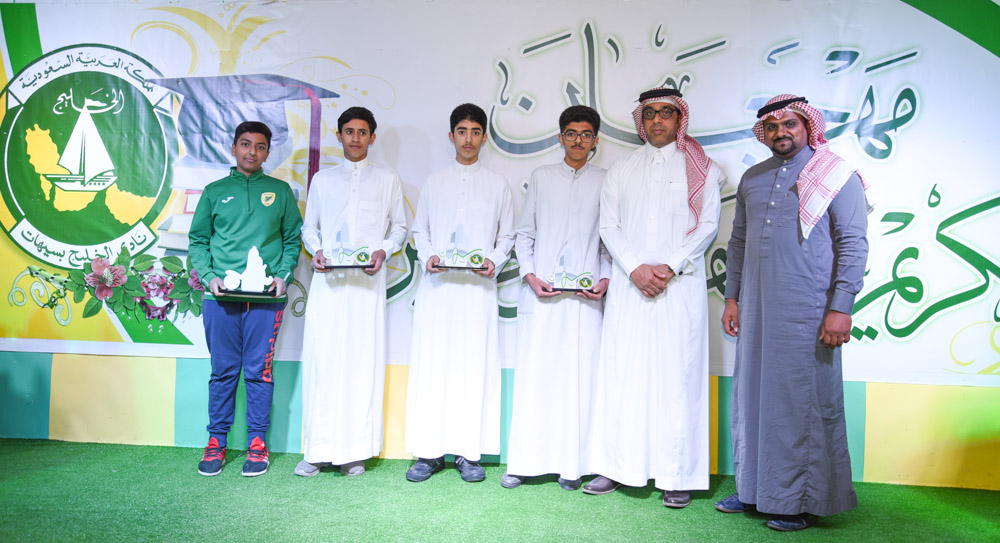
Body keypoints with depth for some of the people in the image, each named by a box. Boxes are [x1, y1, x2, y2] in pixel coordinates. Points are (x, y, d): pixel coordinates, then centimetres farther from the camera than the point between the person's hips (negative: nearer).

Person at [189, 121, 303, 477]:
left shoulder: (280, 191, 11)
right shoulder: (215, 191, 12)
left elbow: (293, 239, 11)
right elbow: (198, 240, 11)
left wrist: (283, 276, -4)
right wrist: (208, 276, -5)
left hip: (265, 299, 0)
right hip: (220, 298, 1)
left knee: (259, 372, 2)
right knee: (223, 371, 5)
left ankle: (257, 442, 12)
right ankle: (216, 442, 16)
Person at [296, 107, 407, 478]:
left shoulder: (388, 179, 14)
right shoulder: (322, 179, 18)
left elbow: (399, 227, 12)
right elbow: (309, 226, 18)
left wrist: (383, 250, -7)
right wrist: (315, 251, -3)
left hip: (368, 281, -1)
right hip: (328, 280, 1)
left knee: (363, 361, -4)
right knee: (322, 360, -4)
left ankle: (356, 450, 4)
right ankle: (318, 450, 4)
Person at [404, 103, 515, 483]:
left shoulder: (497, 185, 12)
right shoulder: (434, 182, 14)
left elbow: (507, 235, 12)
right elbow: (419, 229, 15)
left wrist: (494, 261, -7)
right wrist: (427, 257, -4)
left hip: (478, 287, -1)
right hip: (437, 285, 1)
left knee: (475, 364, -3)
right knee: (431, 363, -2)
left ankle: (469, 452, 6)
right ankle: (429, 451, 6)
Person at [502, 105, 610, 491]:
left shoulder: (605, 181, 10)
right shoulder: (541, 177, 12)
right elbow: (524, 232, 11)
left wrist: (605, 278, -5)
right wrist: (529, 274, -3)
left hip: (585, 294, 0)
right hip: (541, 290, 0)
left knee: (580, 376, -1)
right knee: (533, 373, 0)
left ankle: (572, 465, 10)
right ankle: (523, 463, 9)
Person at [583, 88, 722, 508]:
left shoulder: (699, 167, 10)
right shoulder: (622, 168, 15)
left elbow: (707, 225, 0)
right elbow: (608, 226, 7)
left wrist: (671, 267, -12)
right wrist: (635, 268, -8)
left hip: (680, 286, -2)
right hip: (628, 285, 2)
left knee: (677, 376, -2)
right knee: (621, 375, 2)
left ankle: (678, 476, 5)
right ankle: (617, 468, 12)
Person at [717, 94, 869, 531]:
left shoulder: (836, 177, 0)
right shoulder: (752, 179, 15)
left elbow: (853, 245, -5)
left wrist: (841, 307, -12)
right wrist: (732, 297, 12)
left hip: (807, 311, -5)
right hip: (755, 309, 5)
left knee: (804, 401, 0)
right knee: (753, 393, 9)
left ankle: (803, 500, 13)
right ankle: (754, 487, 22)